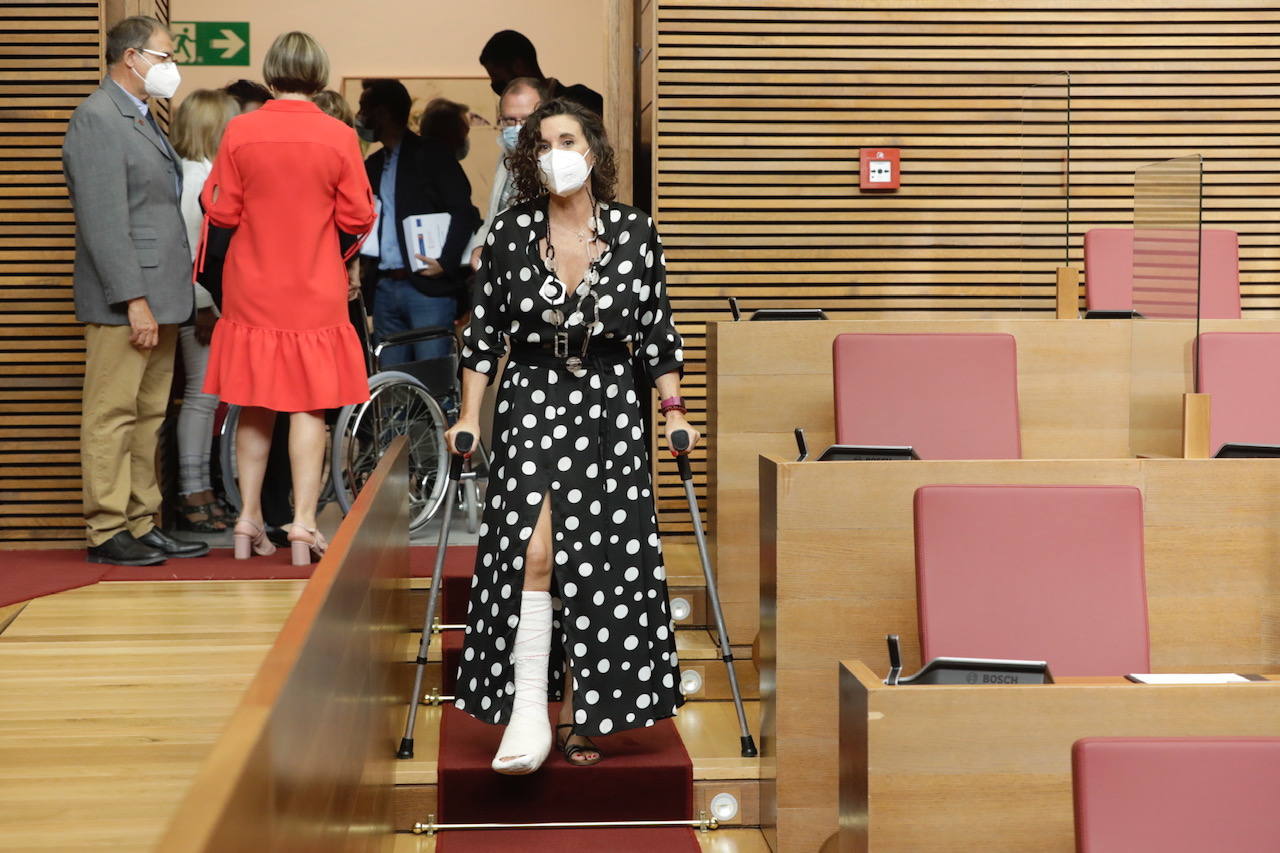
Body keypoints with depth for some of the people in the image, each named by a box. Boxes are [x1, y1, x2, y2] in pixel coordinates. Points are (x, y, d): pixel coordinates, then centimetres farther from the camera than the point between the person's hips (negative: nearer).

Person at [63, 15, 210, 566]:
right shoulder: (97, 118, -10)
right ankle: (106, 533, 1)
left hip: (158, 299, 9)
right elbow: (104, 221, -18)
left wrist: (170, 295, 13)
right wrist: (134, 300, -21)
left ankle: (143, 525, 18)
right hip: (122, 302, -9)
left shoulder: (143, 119, 20)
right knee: (111, 418, -4)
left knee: (148, 418, 12)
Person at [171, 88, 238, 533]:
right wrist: (204, 308, -20)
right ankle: (192, 497, 0)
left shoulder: (213, 174, 14)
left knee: (207, 395, 12)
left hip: (218, 300, 9)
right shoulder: (192, 177, -14)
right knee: (202, 394, -5)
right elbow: (187, 247, -20)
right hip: (200, 303, -9)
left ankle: (202, 490, 19)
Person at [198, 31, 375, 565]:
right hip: (315, 294, -2)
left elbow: (221, 215, -2)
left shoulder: (240, 132, -6)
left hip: (252, 292, 2)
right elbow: (356, 220, -4)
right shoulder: (338, 137, -9)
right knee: (309, 406, 2)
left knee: (254, 408, 12)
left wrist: (221, 262, 16)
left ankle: (248, 521, 17)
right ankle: (303, 524, -1)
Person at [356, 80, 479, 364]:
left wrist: (446, 262, -16)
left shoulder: (433, 157, -1)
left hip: (427, 286, -6)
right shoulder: (372, 166, 18)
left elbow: (465, 213, -7)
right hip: (384, 289, 6)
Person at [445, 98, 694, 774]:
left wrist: (674, 412, 5)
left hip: (609, 404, 1)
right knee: (534, 547, -19)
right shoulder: (510, 232, 0)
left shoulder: (634, 231, 1)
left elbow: (656, 330, 7)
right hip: (531, 401, -1)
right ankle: (526, 710, -13)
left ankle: (577, 720, 13)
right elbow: (484, 329, 6)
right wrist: (469, 417, 3)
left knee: (598, 566, 2)